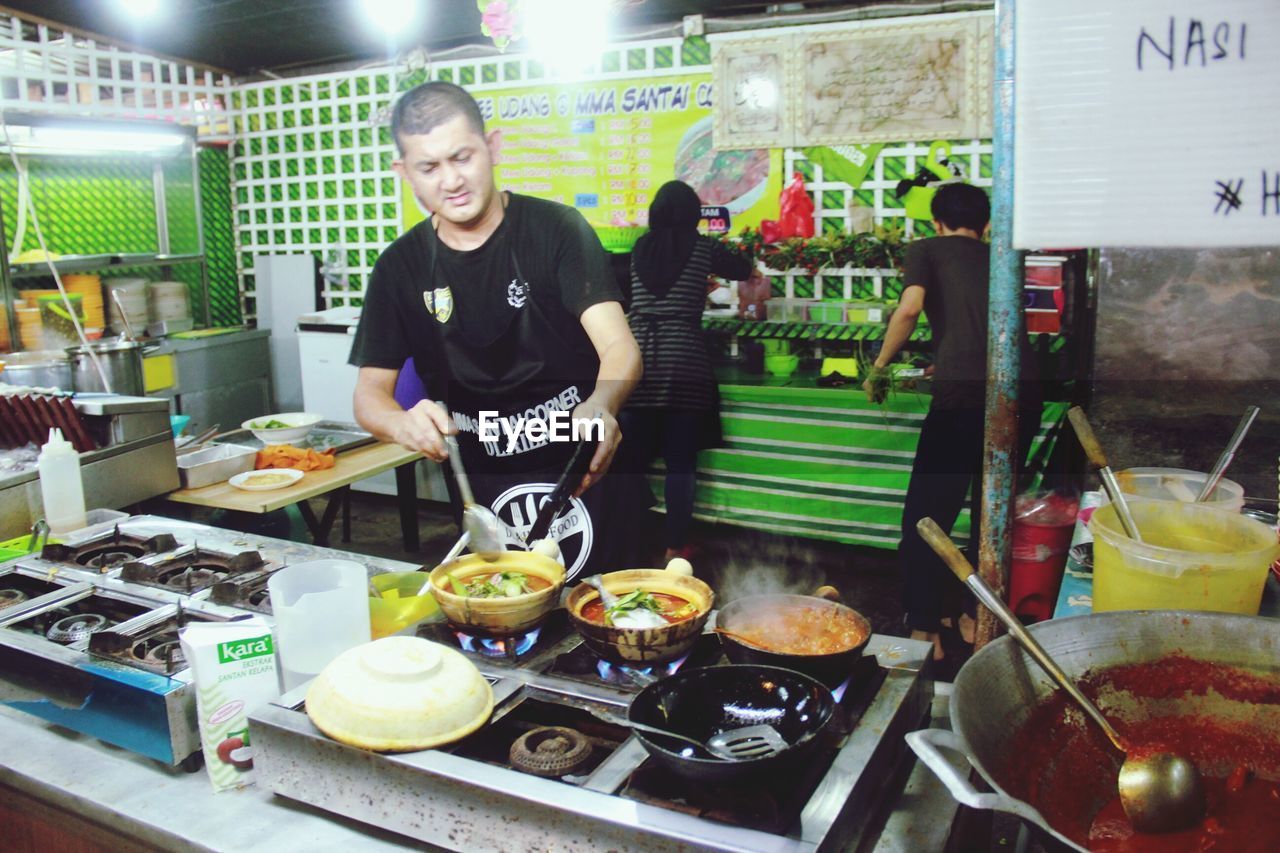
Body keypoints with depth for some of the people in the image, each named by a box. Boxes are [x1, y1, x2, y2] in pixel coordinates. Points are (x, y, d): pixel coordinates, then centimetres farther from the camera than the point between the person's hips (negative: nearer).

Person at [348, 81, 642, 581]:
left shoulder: (556, 230, -10)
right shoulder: (400, 267, 0)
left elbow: (620, 348, -21)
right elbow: (370, 393, -1)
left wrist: (600, 408, -45)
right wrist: (403, 424, -26)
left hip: (584, 473, -3)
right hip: (481, 490, 3)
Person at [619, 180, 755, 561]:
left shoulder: (640, 248, 12)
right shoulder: (701, 247, 3)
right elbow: (746, 270, 18)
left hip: (637, 362, 3)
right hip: (683, 365, -3)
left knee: (632, 458, 8)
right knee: (680, 463, 4)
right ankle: (675, 547, 11)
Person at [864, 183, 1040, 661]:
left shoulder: (927, 250, 12)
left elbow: (910, 307, -7)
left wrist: (878, 369, 5)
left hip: (964, 394, -5)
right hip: (1024, 394, 5)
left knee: (927, 517, 5)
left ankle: (925, 632, 6)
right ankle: (978, 618, 30)